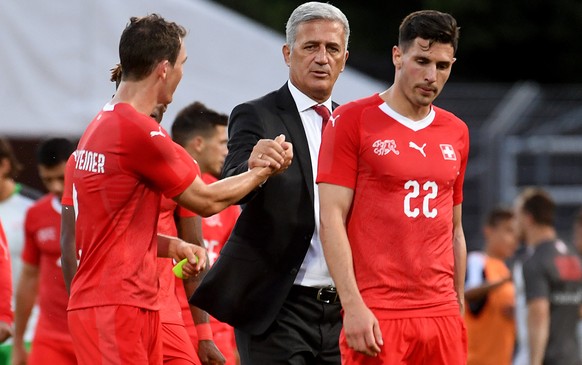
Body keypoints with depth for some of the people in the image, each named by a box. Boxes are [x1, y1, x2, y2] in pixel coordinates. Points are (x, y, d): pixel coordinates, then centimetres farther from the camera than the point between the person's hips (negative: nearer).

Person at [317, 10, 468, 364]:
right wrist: (353, 305, -14)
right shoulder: (352, 121, -1)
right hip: (377, 315, -5)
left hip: (443, 316, 5)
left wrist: (459, 305, 14)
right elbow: (331, 218, -7)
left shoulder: (456, 133, 15)